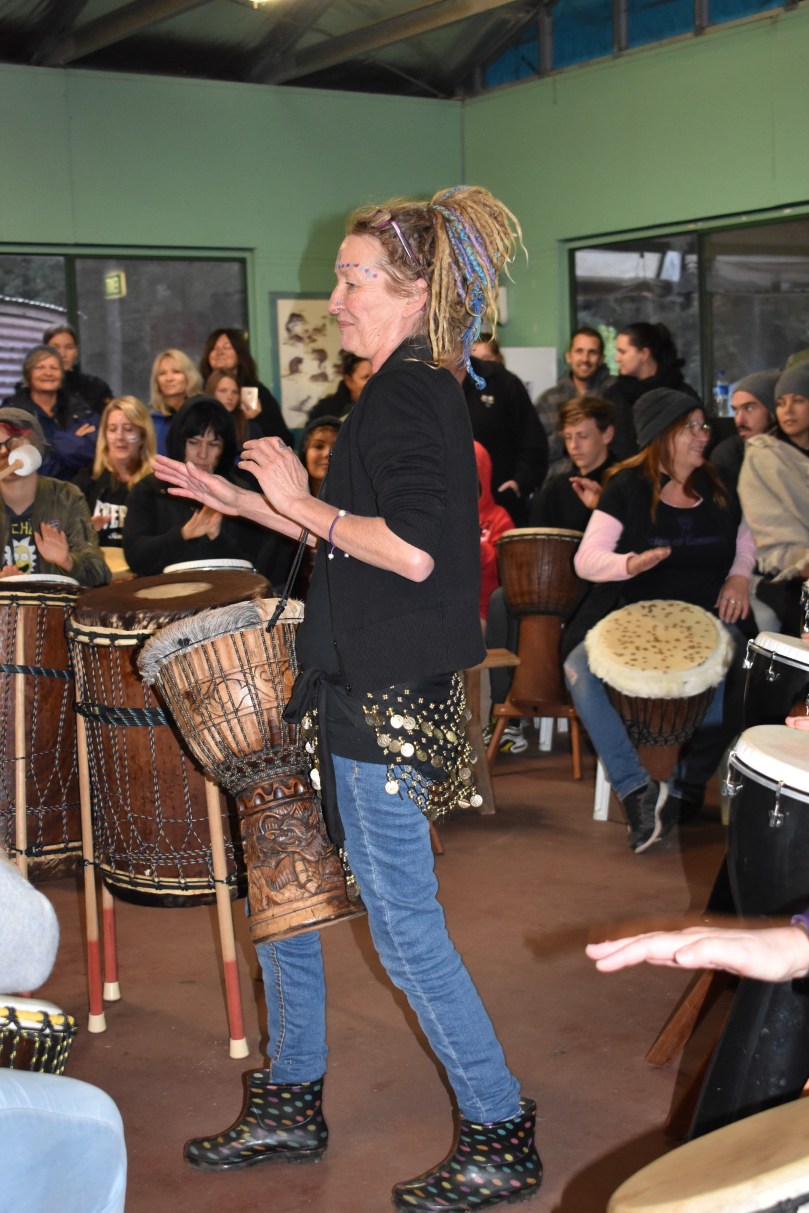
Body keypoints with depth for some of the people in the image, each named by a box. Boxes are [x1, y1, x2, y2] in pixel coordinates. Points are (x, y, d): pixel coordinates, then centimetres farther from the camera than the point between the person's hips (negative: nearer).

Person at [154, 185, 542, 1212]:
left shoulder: (409, 395, -16)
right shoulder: (414, 393, 14)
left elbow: (412, 550, -26)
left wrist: (299, 501, -15)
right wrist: (245, 504, 17)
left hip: (387, 703, -11)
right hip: (356, 687, 11)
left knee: (403, 928, -2)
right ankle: (288, 1107, 32)